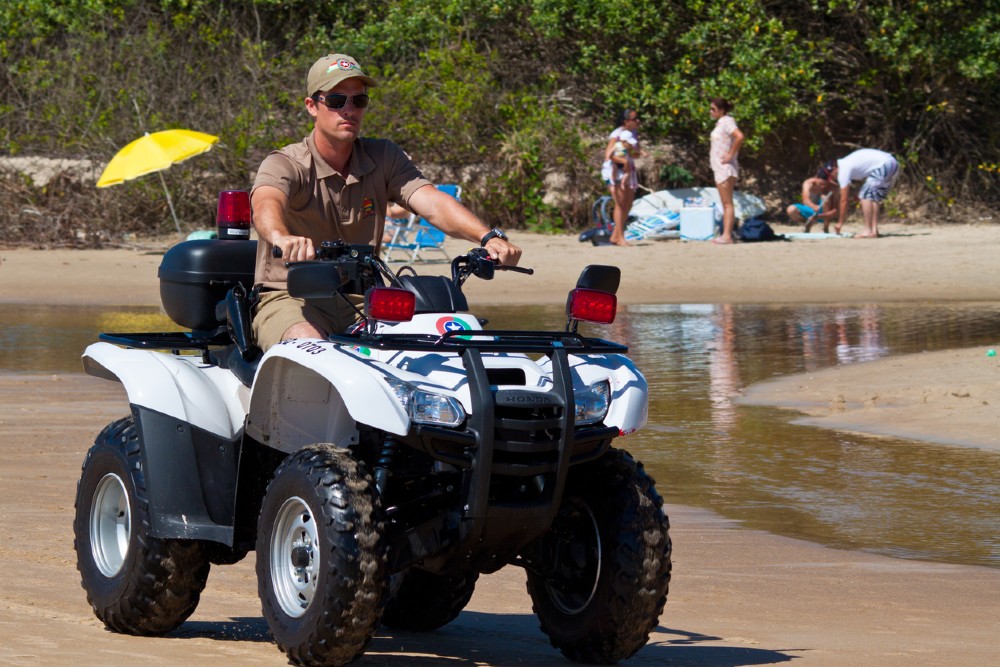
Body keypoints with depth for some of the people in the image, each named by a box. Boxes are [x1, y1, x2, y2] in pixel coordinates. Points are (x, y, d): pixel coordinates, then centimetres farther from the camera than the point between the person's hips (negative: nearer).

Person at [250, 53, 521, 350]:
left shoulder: (384, 157, 6)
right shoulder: (284, 165, -7)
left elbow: (431, 202, -10)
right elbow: (266, 205, -31)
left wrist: (488, 237, -31)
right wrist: (281, 237, -58)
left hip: (360, 302, 4)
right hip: (291, 300, -4)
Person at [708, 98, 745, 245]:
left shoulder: (727, 122, -13)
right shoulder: (720, 123, 15)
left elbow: (740, 137, -30)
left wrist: (730, 155, -22)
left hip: (726, 167, -10)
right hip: (719, 167, 10)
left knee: (727, 203, -10)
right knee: (725, 203, 10)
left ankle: (727, 235, -12)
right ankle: (725, 234, 12)